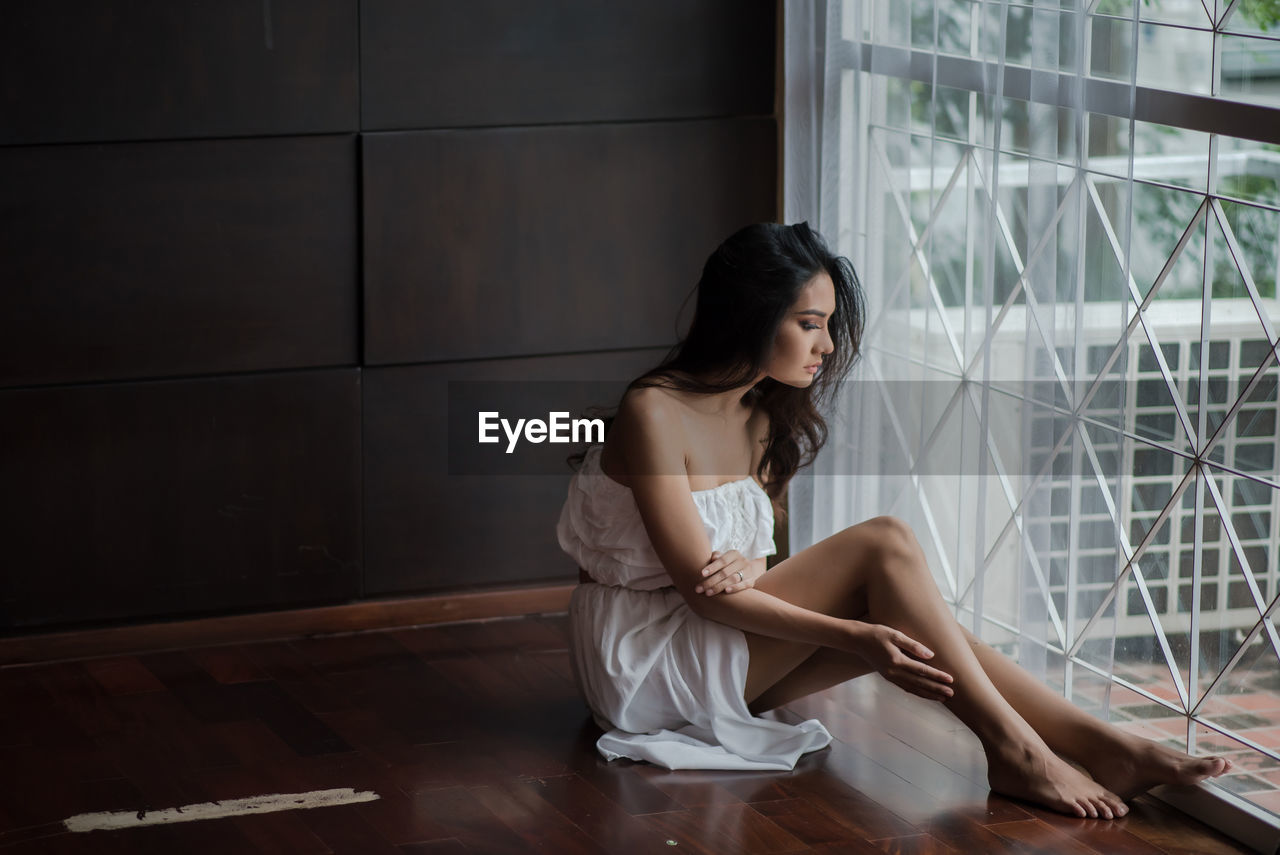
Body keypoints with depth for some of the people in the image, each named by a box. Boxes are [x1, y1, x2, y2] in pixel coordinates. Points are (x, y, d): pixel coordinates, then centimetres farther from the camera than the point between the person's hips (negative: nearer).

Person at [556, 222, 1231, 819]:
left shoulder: (763, 417, 8)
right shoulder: (652, 414, -20)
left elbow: (746, 562, 9)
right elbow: (701, 590, -23)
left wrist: (747, 565, -17)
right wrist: (852, 637, -29)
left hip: (714, 653, 8)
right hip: (644, 657, -8)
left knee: (898, 627, -17)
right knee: (883, 545, -21)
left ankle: (1100, 742, -17)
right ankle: (1014, 751, -22)